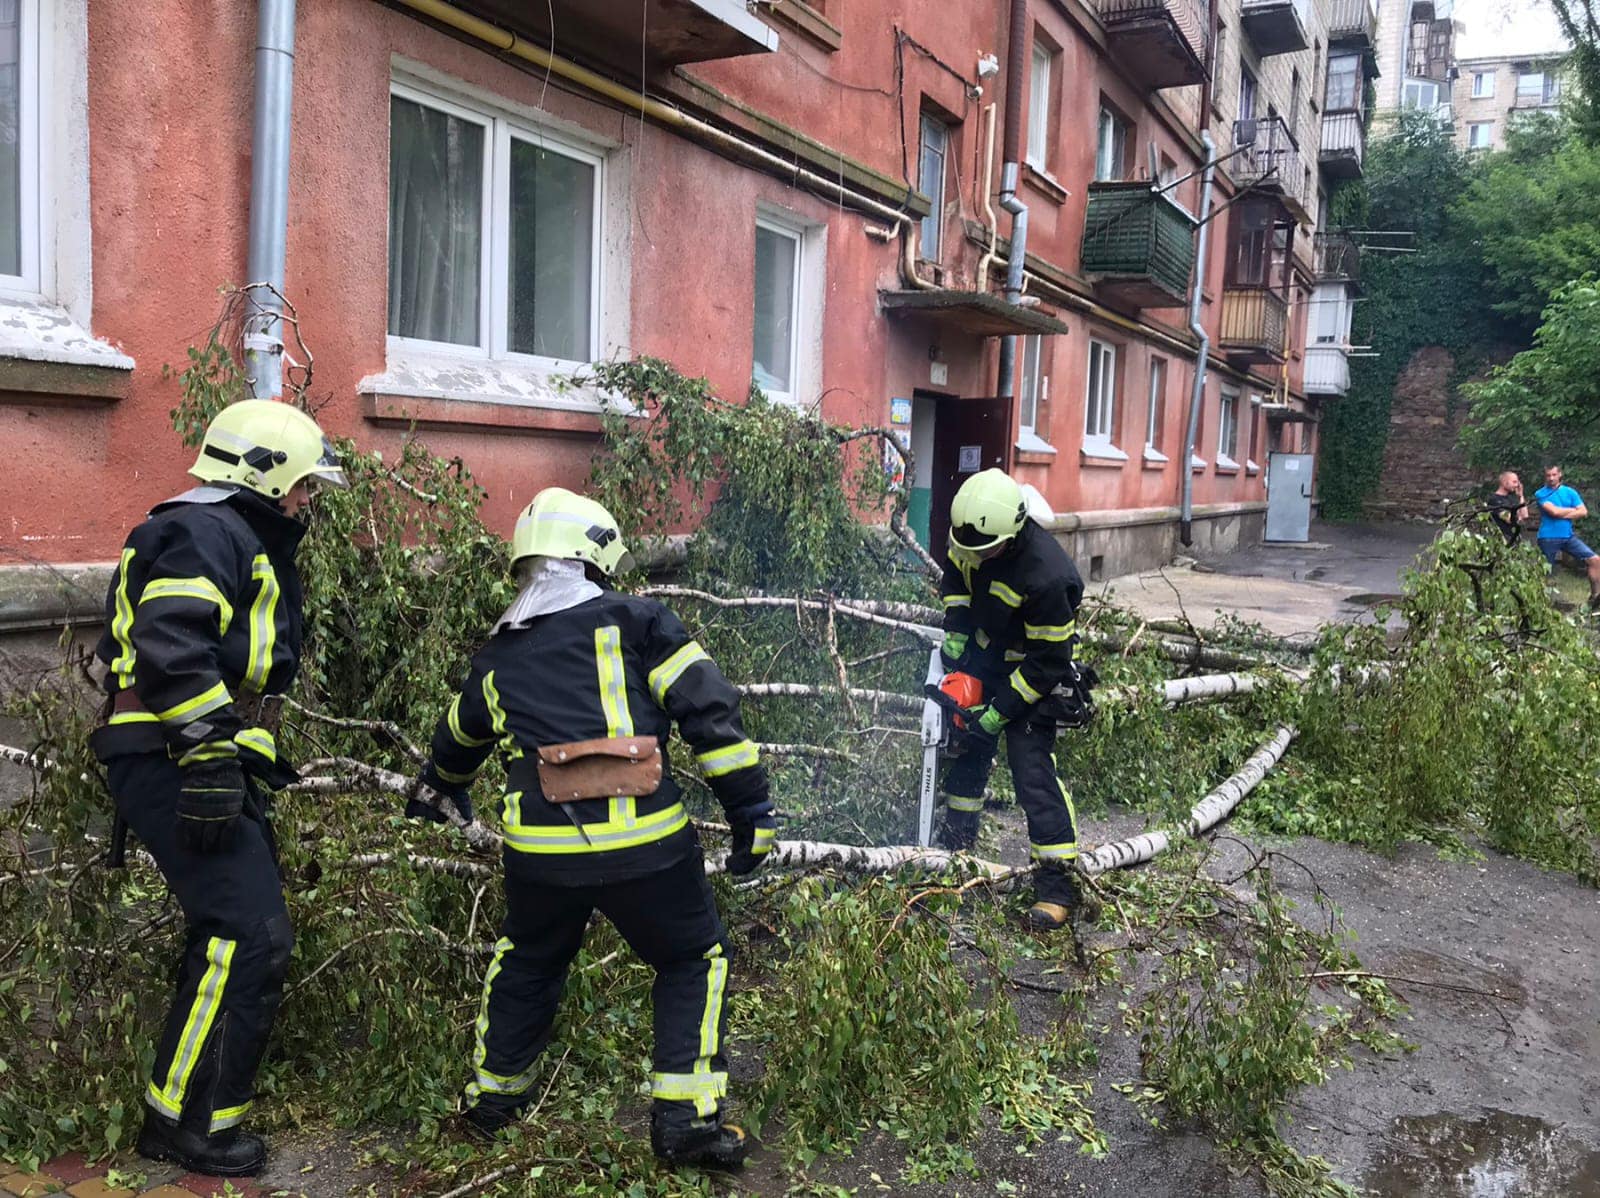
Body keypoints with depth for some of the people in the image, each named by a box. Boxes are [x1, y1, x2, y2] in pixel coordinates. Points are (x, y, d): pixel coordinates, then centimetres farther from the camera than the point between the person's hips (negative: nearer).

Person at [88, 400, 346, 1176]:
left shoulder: (246, 543, 22)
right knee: (248, 936, -12)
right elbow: (171, 650, -26)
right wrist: (210, 758, -29)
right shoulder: (203, 532, -12)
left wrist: (251, 756, 28)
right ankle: (185, 1123, 1)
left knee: (236, 925, 18)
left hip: (200, 763, 11)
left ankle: (209, 1088, 33)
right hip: (175, 762, -11)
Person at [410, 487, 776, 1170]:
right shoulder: (634, 622, 2)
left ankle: (492, 1095, 43)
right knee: (693, 962, 18)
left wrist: (436, 789, 57)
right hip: (643, 844, -4)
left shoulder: (498, 657, 16)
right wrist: (750, 807, 0)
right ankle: (686, 1119, 15)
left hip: (541, 851, 4)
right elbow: (709, 711, -6)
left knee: (526, 964, 31)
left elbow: (458, 739, 35)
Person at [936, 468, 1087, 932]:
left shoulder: (1046, 575, -37)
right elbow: (955, 576, 9)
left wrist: (1000, 712, -23)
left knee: (1031, 765, -14)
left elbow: (1049, 662, -27)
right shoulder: (972, 537, -16)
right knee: (967, 742, 16)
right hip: (984, 652, 7)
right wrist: (956, 633, -1)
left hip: (1033, 670, -7)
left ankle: (1057, 880, -7)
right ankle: (957, 838, 36)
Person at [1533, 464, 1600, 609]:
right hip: (1548, 538, -3)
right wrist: (1572, 510, -3)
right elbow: (1554, 511, -17)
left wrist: (1562, 515, -10)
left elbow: (1583, 512, -1)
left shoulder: (1570, 492, 8)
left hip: (1568, 536, 4)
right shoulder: (1540, 494, -3)